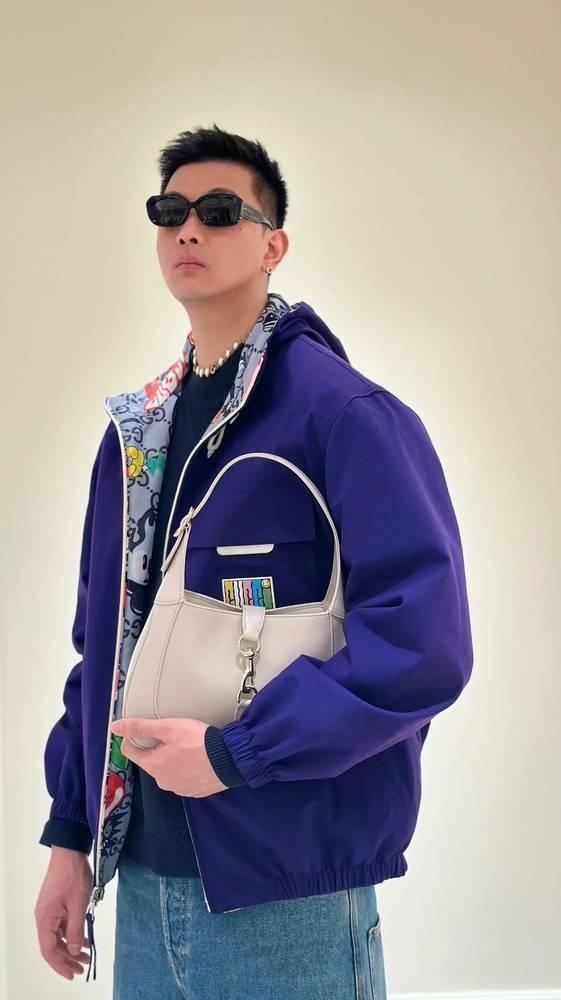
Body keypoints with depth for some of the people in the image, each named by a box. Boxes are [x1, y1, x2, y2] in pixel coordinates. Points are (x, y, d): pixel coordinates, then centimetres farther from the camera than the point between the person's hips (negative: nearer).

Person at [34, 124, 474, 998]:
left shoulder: (345, 415, -12)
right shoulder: (134, 428, 10)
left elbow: (423, 639, -20)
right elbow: (104, 642, 13)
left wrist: (234, 753, -20)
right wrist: (72, 833, 10)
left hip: (285, 890, -6)